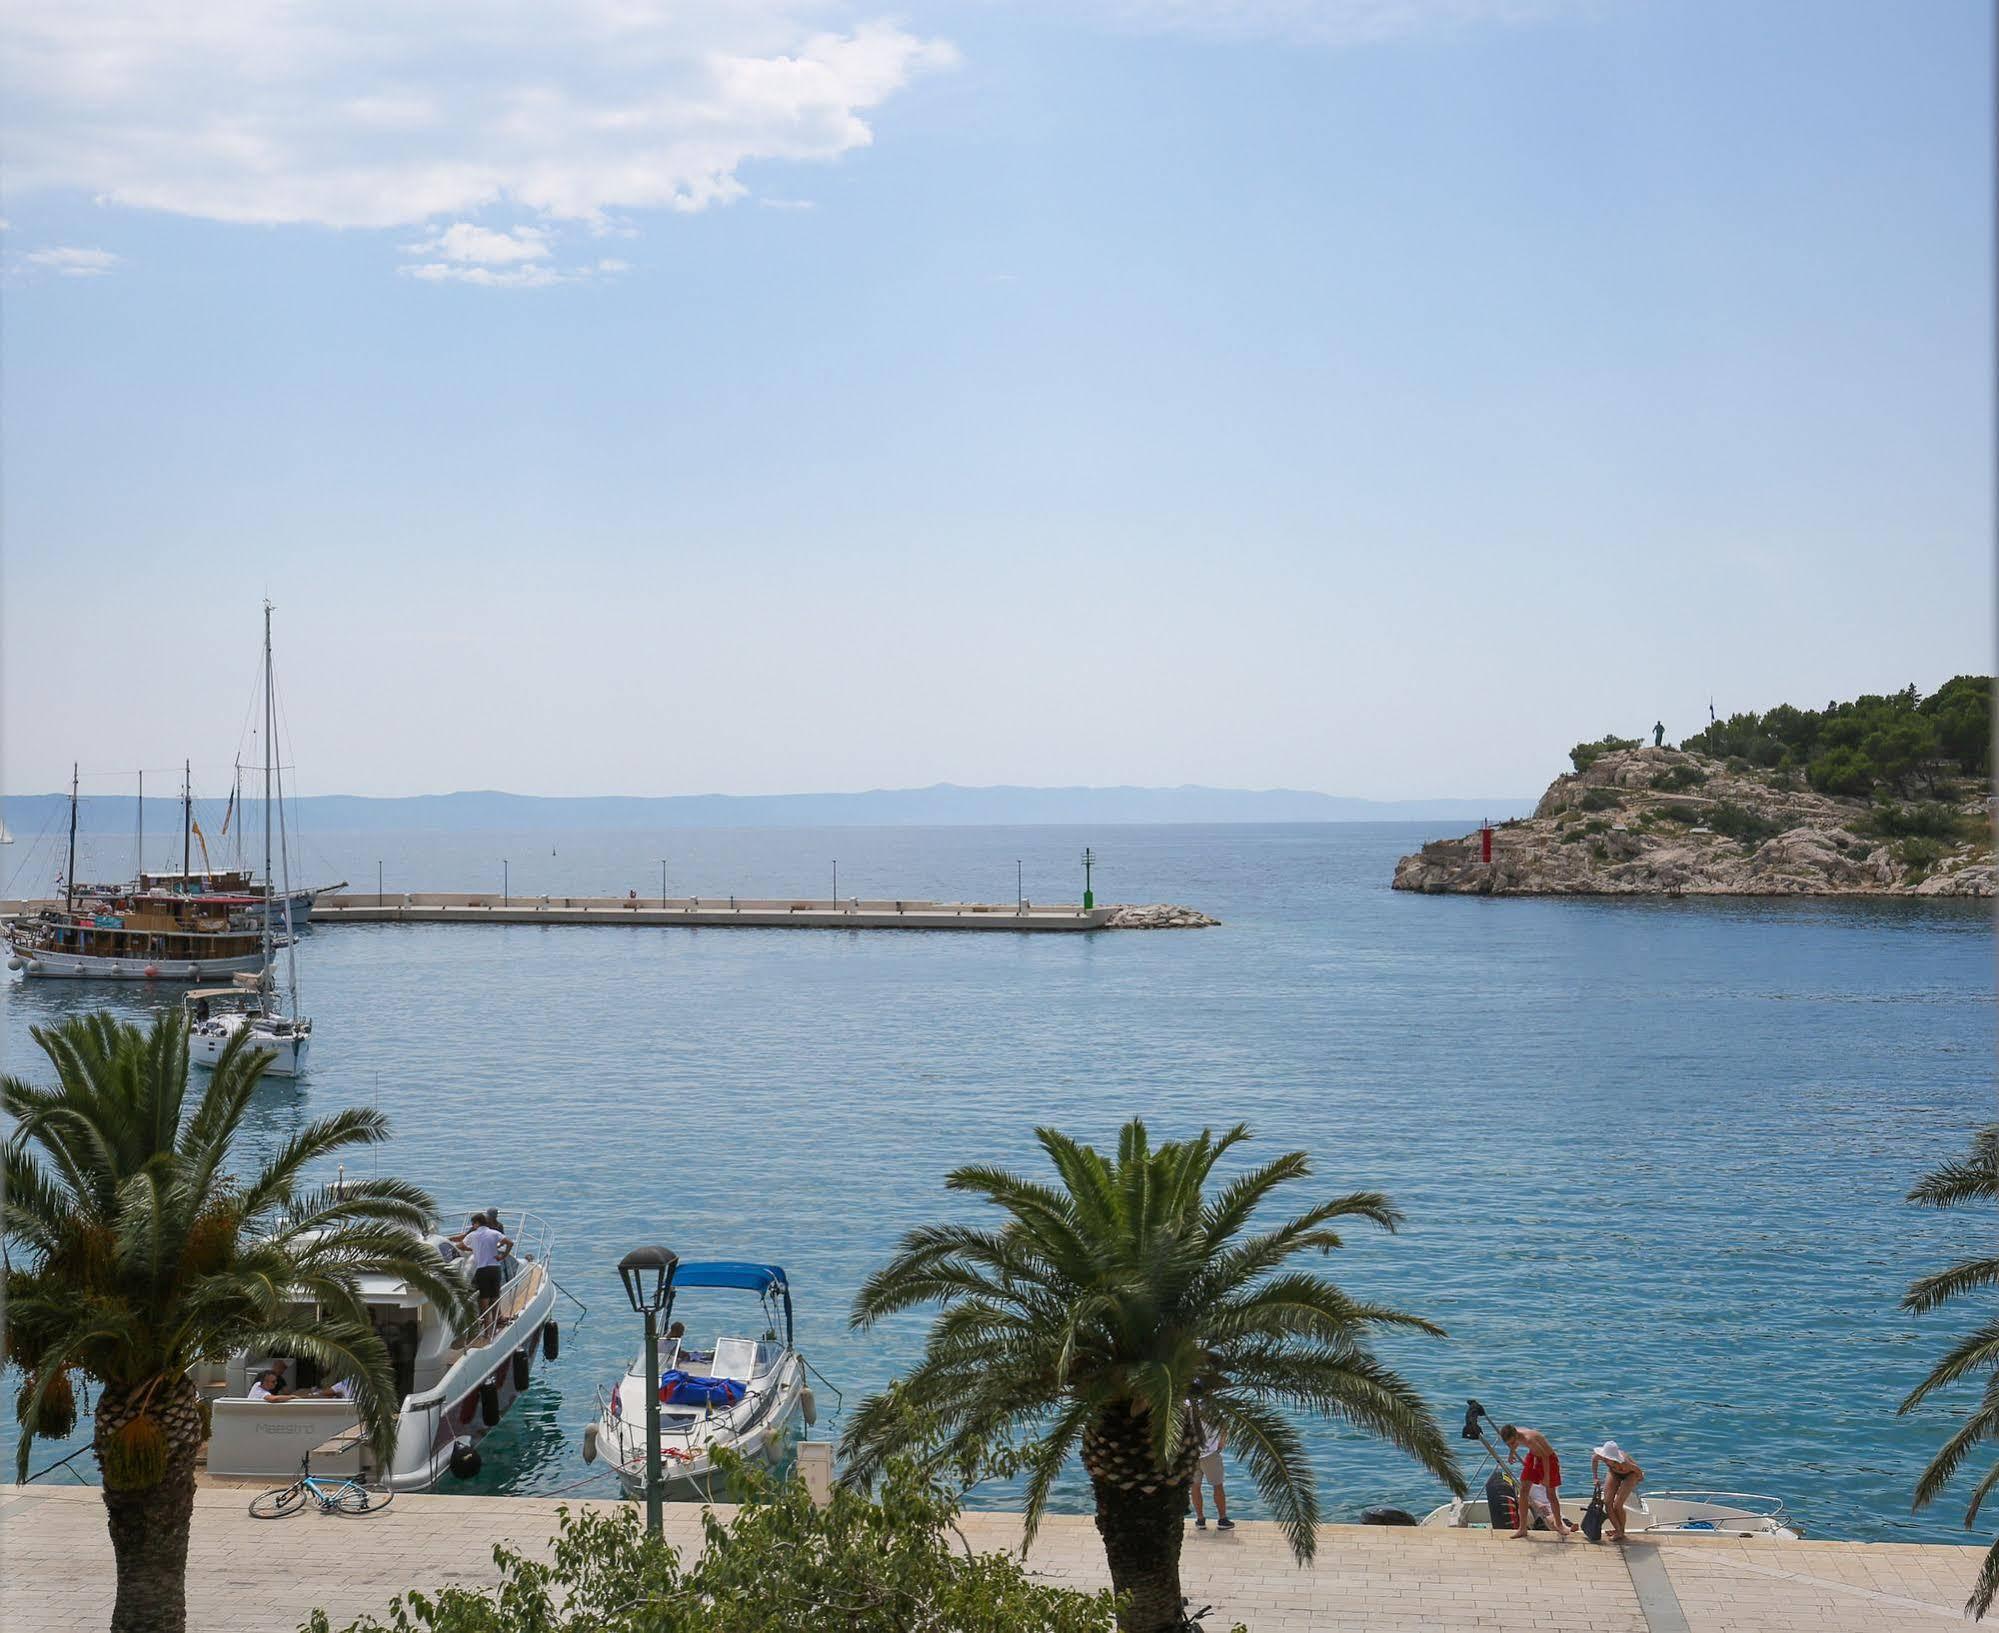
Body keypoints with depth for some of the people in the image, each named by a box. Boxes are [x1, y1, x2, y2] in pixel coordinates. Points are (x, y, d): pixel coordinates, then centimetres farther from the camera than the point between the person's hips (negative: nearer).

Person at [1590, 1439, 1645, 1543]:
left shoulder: (1623, 1463, -44)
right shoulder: (1600, 1456, -32)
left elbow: (1639, 1472, -24)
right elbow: (1594, 1459, -5)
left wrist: (1639, 1477, -3)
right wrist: (1595, 1478, -5)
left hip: (1629, 1475, -5)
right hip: (1614, 1473, 5)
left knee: (1617, 1506, -11)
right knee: (1607, 1503, -5)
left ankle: (1621, 1531, 14)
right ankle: (1618, 1530, 13)